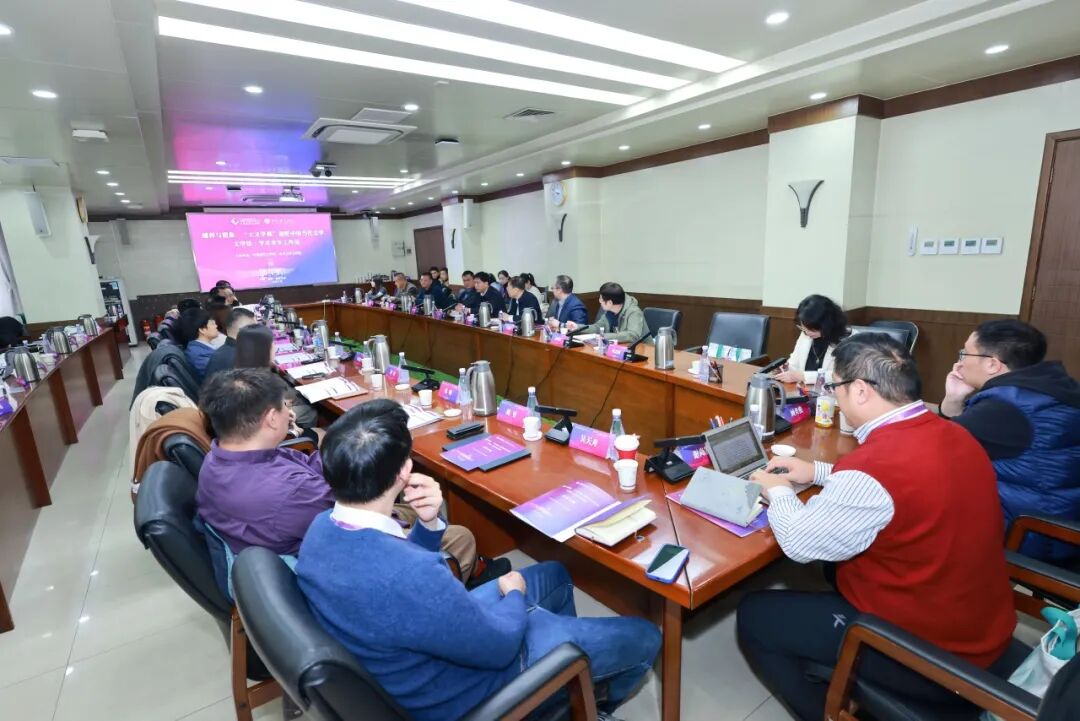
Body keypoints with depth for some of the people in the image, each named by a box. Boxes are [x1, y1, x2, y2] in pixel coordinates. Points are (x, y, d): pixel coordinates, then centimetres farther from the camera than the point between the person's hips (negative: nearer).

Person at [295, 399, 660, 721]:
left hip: (444, 633, 8)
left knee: (554, 575, 25)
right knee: (644, 637, 7)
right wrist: (514, 595, -6)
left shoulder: (323, 526, -15)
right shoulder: (407, 578, -43)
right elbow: (500, 645, -26)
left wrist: (428, 524, -17)